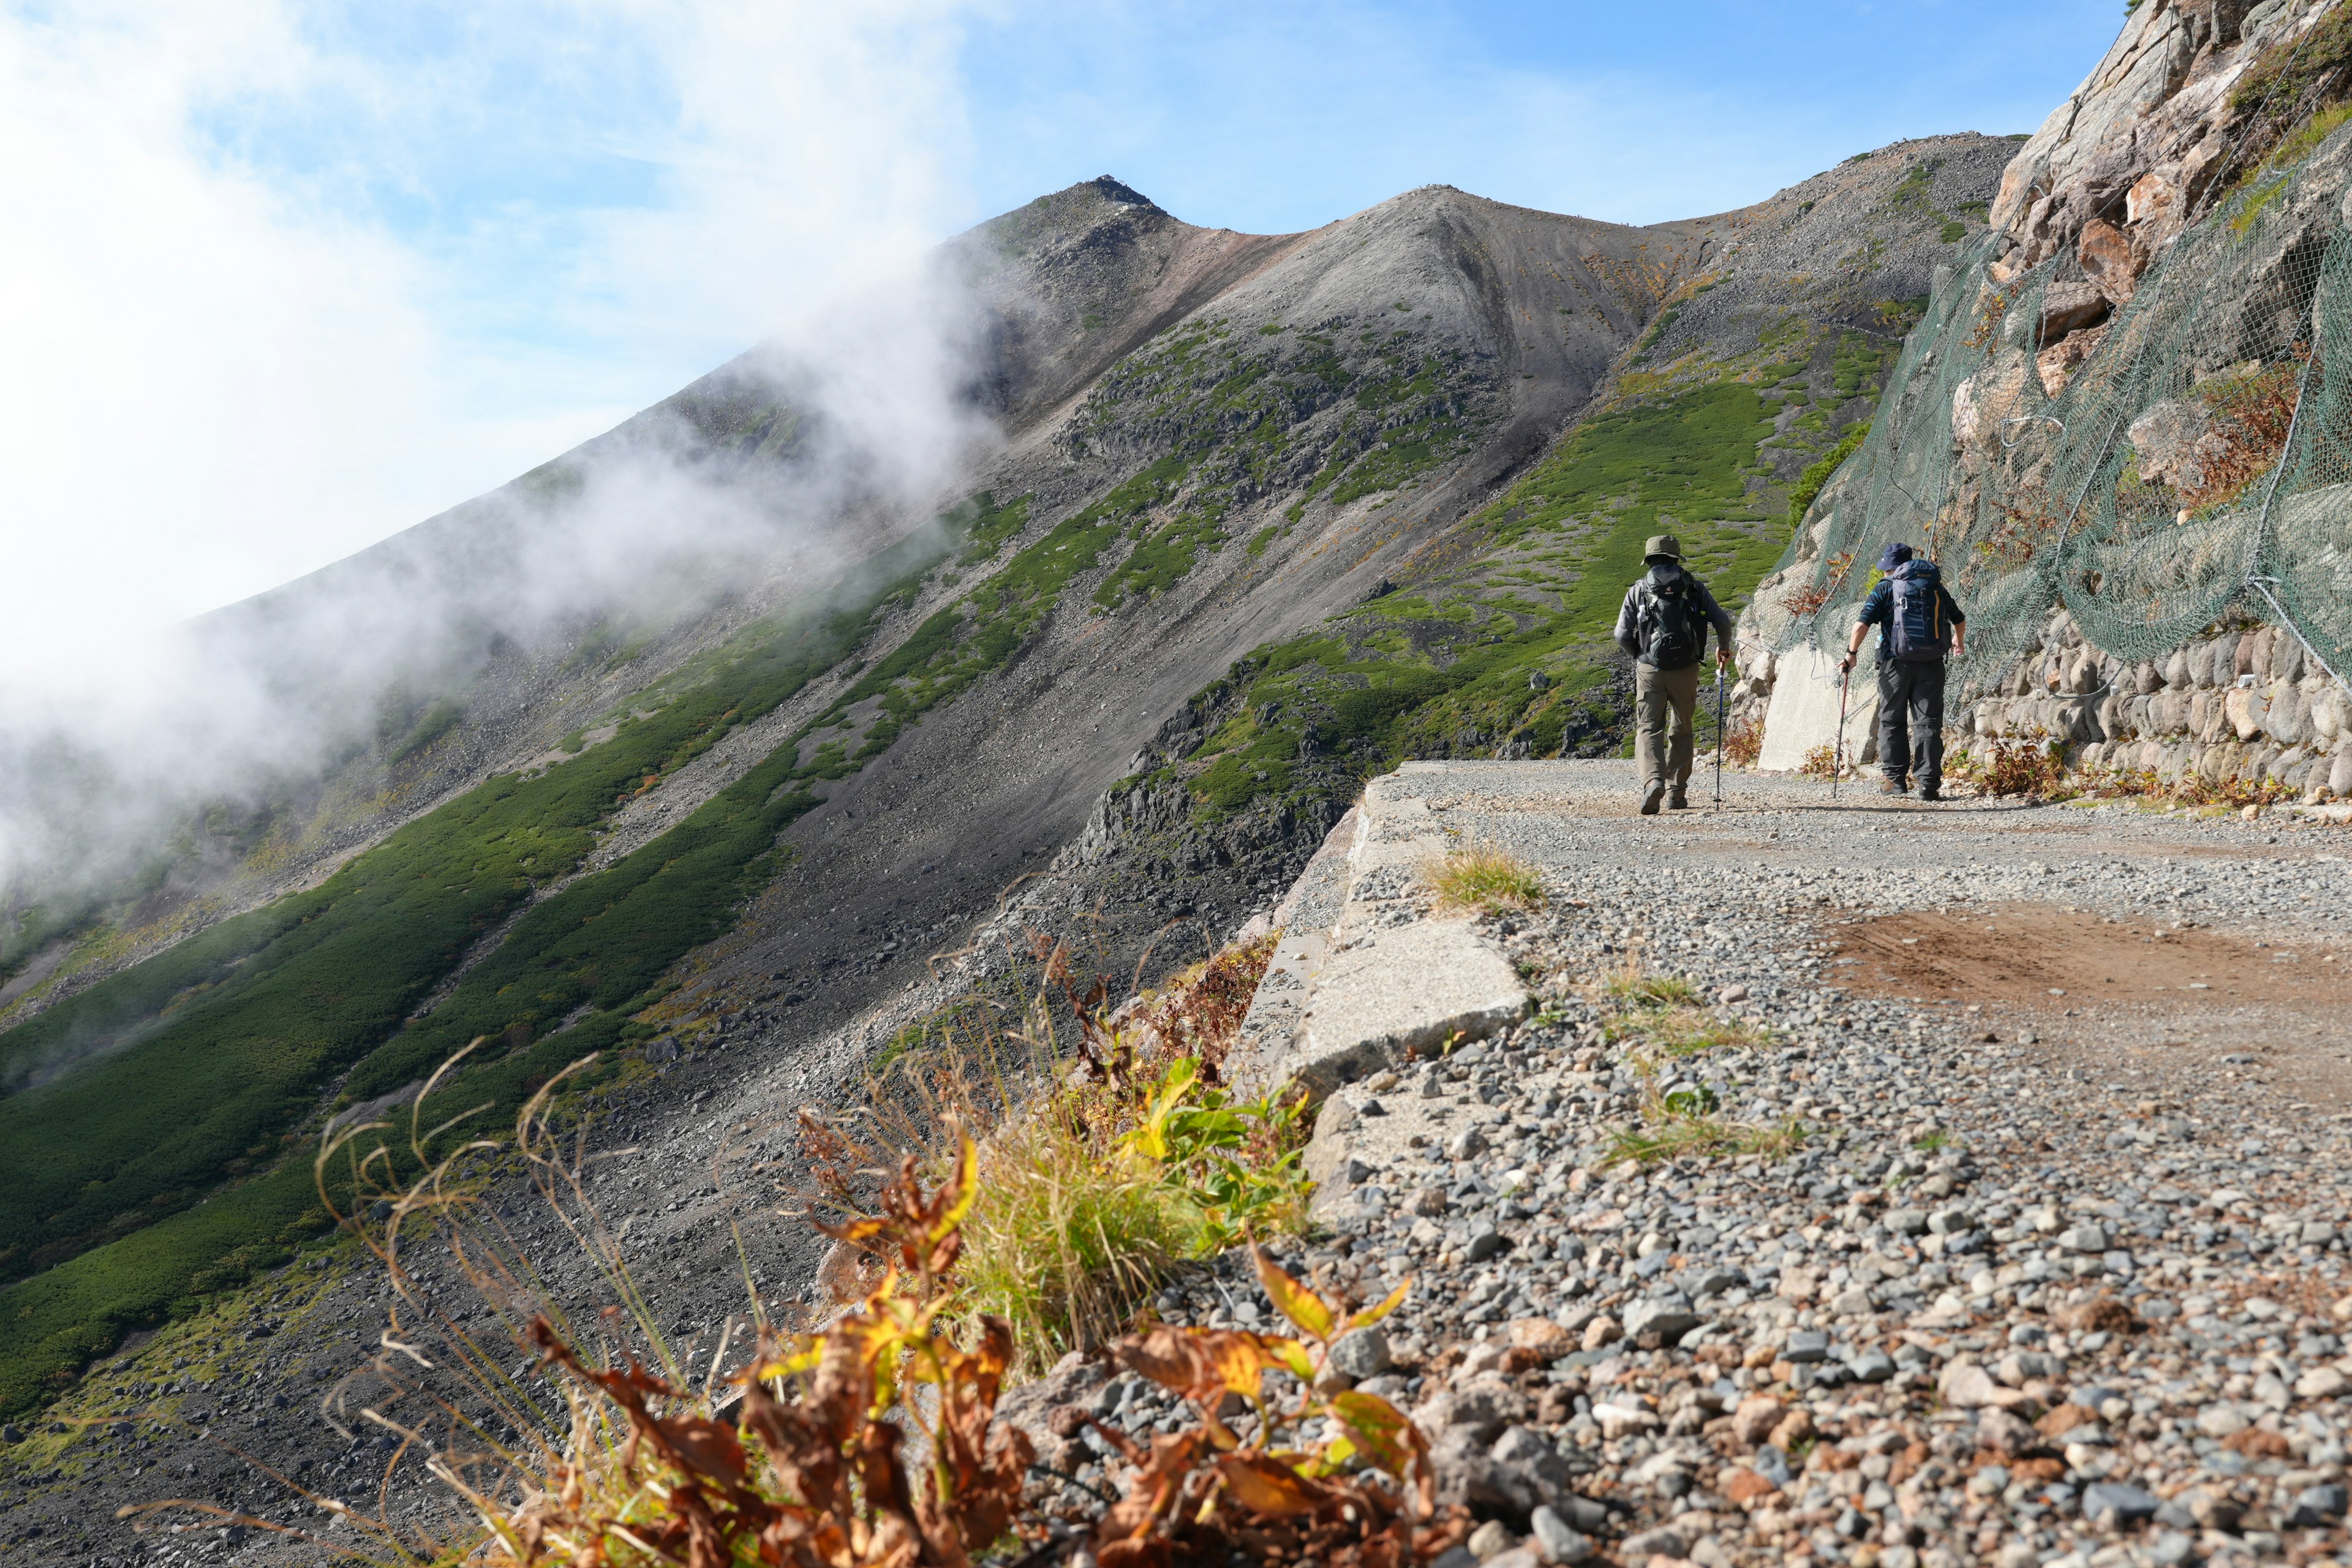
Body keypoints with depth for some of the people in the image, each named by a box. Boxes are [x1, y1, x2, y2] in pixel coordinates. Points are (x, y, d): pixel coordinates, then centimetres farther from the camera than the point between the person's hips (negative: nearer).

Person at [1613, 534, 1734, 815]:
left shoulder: (1638, 590, 4)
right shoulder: (1694, 588, 6)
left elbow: (1622, 636, 0)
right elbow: (1722, 622, 1)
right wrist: (1724, 648, 22)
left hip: (1650, 670, -1)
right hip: (1686, 669, 1)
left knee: (1649, 728, 0)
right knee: (1682, 730, 15)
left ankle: (1652, 781, -24)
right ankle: (1677, 791, 15)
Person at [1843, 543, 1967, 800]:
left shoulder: (1885, 588, 0)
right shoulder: (1937, 588, 11)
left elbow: (1862, 624, -10)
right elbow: (1960, 620, 23)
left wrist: (1851, 654, 1)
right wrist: (1959, 642, 42)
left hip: (1897, 663, -2)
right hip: (1931, 664, 3)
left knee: (1892, 721, 10)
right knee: (1928, 723, 4)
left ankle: (1896, 779, 8)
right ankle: (1929, 784, -1)